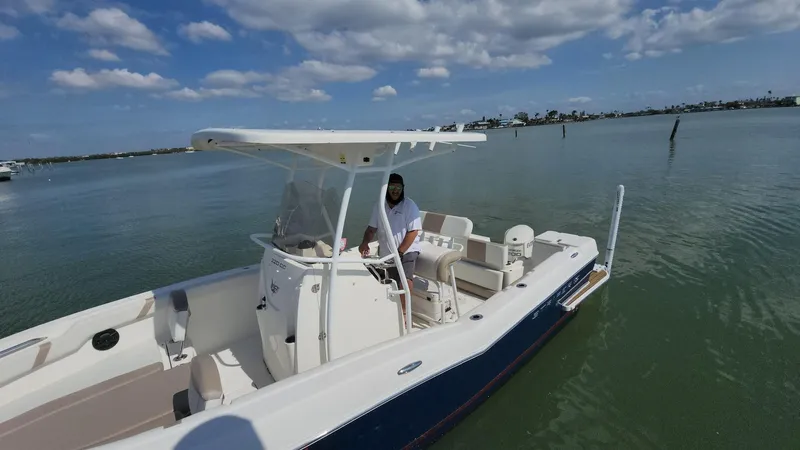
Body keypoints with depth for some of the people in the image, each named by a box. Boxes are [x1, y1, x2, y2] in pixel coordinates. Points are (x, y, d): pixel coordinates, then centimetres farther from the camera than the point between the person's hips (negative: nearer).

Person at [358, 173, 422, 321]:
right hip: (387, 253, 4)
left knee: (405, 280, -23)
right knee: (396, 285, 4)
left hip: (407, 250, -4)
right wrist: (365, 242, -12)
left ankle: (403, 313, -9)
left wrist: (399, 252, -18)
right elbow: (371, 228, 9)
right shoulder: (379, 206, 6)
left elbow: (413, 231, -13)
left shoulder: (409, 205, -8)